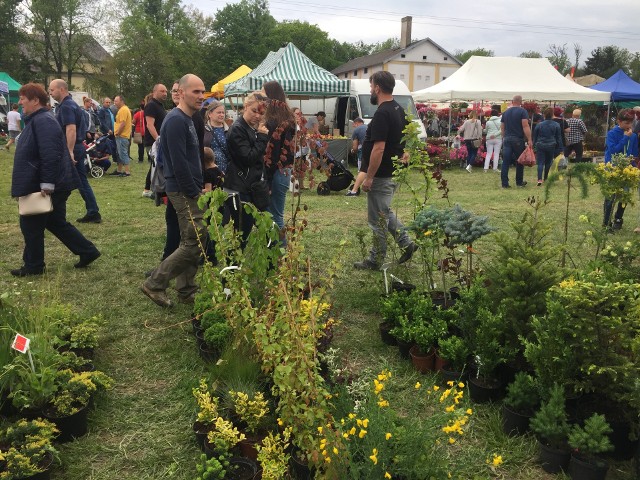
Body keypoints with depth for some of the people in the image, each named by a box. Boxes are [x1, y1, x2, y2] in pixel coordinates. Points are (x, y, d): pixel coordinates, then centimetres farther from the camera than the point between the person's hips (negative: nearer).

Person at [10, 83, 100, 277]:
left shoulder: (43, 121, -19)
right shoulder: (37, 120, 15)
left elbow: (50, 155, -27)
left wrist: (47, 184, -27)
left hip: (47, 187, -10)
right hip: (54, 186, 10)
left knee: (31, 224, 3)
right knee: (56, 223, 16)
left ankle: (33, 266, 16)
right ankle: (88, 251, 19)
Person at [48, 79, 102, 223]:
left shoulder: (66, 106, -15)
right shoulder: (71, 104, 17)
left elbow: (71, 129, -26)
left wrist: (70, 152, -29)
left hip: (70, 148, -10)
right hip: (78, 148, 10)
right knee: (82, 182, 10)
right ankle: (93, 213, 11)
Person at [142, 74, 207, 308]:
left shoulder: (187, 120, 16)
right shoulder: (176, 121, -16)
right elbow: (179, 163, -22)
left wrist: (199, 187, 14)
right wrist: (194, 193, -18)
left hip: (190, 191, 10)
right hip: (184, 192, -10)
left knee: (190, 242, 13)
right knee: (195, 242, -8)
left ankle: (186, 291, 21)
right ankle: (154, 284, 3)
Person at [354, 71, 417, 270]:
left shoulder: (382, 114, -22)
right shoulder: (398, 109, 9)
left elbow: (378, 149, -26)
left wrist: (369, 177, -20)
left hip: (382, 176, -10)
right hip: (394, 172, 10)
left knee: (378, 219, 1)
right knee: (385, 212, 24)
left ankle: (376, 261, 13)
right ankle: (406, 243, 21)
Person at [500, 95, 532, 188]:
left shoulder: (505, 112, 11)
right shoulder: (522, 111, -5)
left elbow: (502, 128, 15)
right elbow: (525, 126, -13)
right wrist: (529, 140, -14)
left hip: (507, 139, 4)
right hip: (518, 139, -4)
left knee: (505, 162, 0)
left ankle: (505, 183, -3)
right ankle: (519, 182, 19)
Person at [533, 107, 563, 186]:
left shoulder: (539, 125, -1)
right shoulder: (556, 125, 1)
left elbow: (535, 137, 4)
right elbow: (559, 138, 5)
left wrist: (534, 146, 13)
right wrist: (559, 148, 11)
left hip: (540, 146, -1)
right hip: (551, 146, 1)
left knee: (540, 163, -5)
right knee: (548, 163, 16)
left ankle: (539, 179, -22)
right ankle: (546, 178, 25)